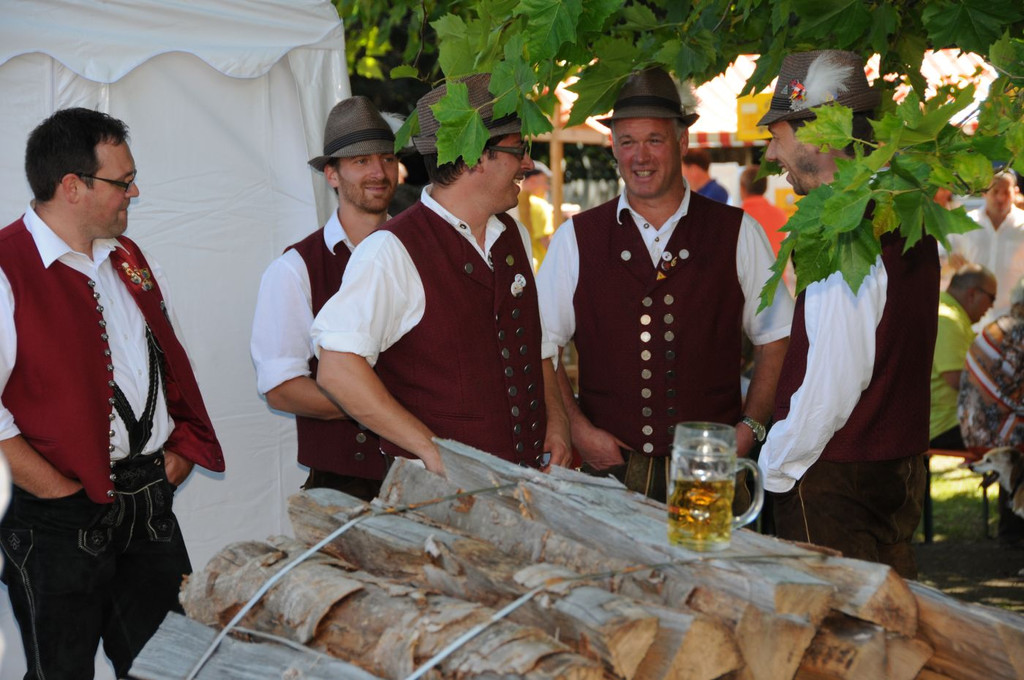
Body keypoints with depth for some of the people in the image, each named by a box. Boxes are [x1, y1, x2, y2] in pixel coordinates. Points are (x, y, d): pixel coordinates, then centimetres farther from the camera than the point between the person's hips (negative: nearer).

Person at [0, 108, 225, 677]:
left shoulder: (130, 261, 13)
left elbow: (173, 359, 21)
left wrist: (182, 449, 7)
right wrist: (64, 493, -17)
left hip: (152, 499, 7)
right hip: (57, 523, -6)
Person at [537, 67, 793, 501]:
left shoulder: (737, 233, 4)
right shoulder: (576, 239, 4)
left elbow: (777, 339, 6)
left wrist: (749, 428, -3)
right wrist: (577, 429, -4)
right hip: (610, 468, 0)